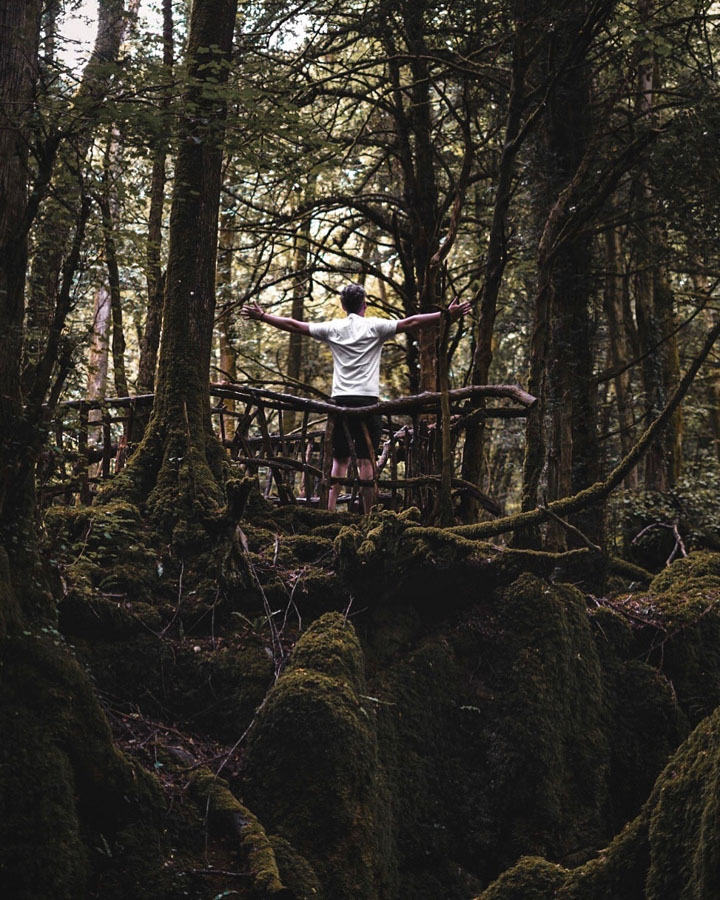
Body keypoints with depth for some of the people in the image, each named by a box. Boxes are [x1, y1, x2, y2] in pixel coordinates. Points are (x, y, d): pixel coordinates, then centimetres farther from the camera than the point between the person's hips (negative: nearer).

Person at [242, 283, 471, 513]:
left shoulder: (332, 328, 9)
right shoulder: (374, 326, 0)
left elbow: (293, 325, 14)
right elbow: (410, 323, -6)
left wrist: (262, 316, 25)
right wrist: (447, 315, -6)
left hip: (340, 400, 3)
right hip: (367, 400, -3)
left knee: (340, 460, 10)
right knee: (366, 461, -3)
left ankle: (330, 511, 1)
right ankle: (368, 516, -5)